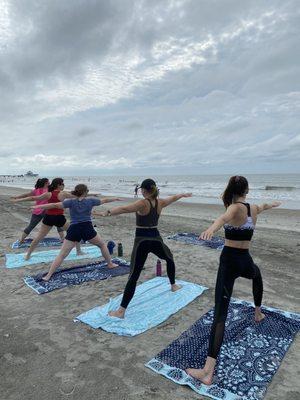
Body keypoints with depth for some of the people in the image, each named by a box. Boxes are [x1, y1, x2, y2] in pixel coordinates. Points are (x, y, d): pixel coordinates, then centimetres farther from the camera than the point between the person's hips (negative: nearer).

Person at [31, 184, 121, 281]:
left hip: (74, 230, 0)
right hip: (87, 228, 0)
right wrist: (114, 198, 36)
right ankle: (110, 264, 32)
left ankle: (48, 276, -1)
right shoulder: (90, 201, 3)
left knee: (61, 255, 2)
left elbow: (55, 205, -8)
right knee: (102, 245, 24)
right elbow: (104, 200, 18)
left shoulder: (71, 202, 0)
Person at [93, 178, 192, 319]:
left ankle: (121, 311, -4)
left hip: (142, 241, -4)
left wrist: (107, 213, -40)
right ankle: (173, 285, 50)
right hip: (156, 239, 5)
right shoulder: (160, 202, 3)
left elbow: (124, 209, -30)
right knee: (170, 259, 35)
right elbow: (173, 198, 24)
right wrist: (183, 194, 43)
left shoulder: (142, 203, -13)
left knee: (133, 276, -6)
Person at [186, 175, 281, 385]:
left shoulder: (235, 207, -11)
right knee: (257, 274, 43)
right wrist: (272, 204, 57)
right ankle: (258, 313, 62)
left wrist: (212, 228, -59)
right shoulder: (254, 208, 6)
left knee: (220, 313, -12)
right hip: (246, 260, 5)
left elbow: (225, 217, -37)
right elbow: (262, 207, 33)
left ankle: (208, 371, -16)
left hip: (229, 261, -5)